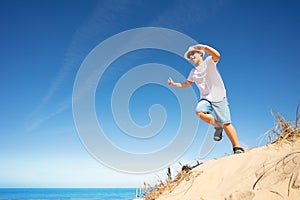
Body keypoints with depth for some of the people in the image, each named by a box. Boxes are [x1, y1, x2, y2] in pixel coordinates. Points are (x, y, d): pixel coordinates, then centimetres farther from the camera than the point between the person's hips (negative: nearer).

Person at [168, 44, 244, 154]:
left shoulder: (208, 61, 1)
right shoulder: (193, 72, 19)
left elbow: (217, 55, -20)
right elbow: (187, 84, 30)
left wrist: (203, 47, -26)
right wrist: (174, 84, 19)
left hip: (218, 97, -5)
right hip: (205, 98, 5)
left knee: (226, 123, -8)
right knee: (200, 112, -28)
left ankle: (237, 148, 4)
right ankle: (218, 126, -1)